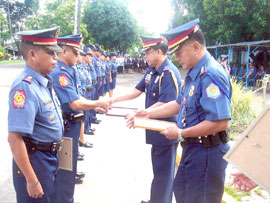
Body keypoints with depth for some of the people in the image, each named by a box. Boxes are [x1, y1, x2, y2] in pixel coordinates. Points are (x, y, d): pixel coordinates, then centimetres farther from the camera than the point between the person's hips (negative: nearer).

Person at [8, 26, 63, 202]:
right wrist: (32, 181, -25)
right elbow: (15, 138, -29)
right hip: (35, 161, -8)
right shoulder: (25, 86, -25)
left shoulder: (44, 81, 3)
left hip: (51, 157, 9)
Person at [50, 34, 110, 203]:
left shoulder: (69, 71, 8)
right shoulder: (59, 73, -23)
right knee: (66, 171, 3)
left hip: (72, 124, 10)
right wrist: (97, 103, -13)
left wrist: (96, 106, 7)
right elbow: (75, 104, -26)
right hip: (66, 127, -10)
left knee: (70, 167, 23)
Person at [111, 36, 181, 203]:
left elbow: (164, 104, -26)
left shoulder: (169, 73, -21)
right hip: (156, 128, 9)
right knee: (158, 169, 22)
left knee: (163, 172, 4)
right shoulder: (152, 71, 7)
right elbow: (138, 91, 12)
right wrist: (115, 99, 7)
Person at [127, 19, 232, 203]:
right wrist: (148, 113, 11)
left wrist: (181, 133, -21)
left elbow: (220, 122, -31)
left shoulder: (211, 75, -25)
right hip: (192, 148, 10)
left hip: (207, 152, -10)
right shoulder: (194, 74, 7)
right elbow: (180, 104, 17)